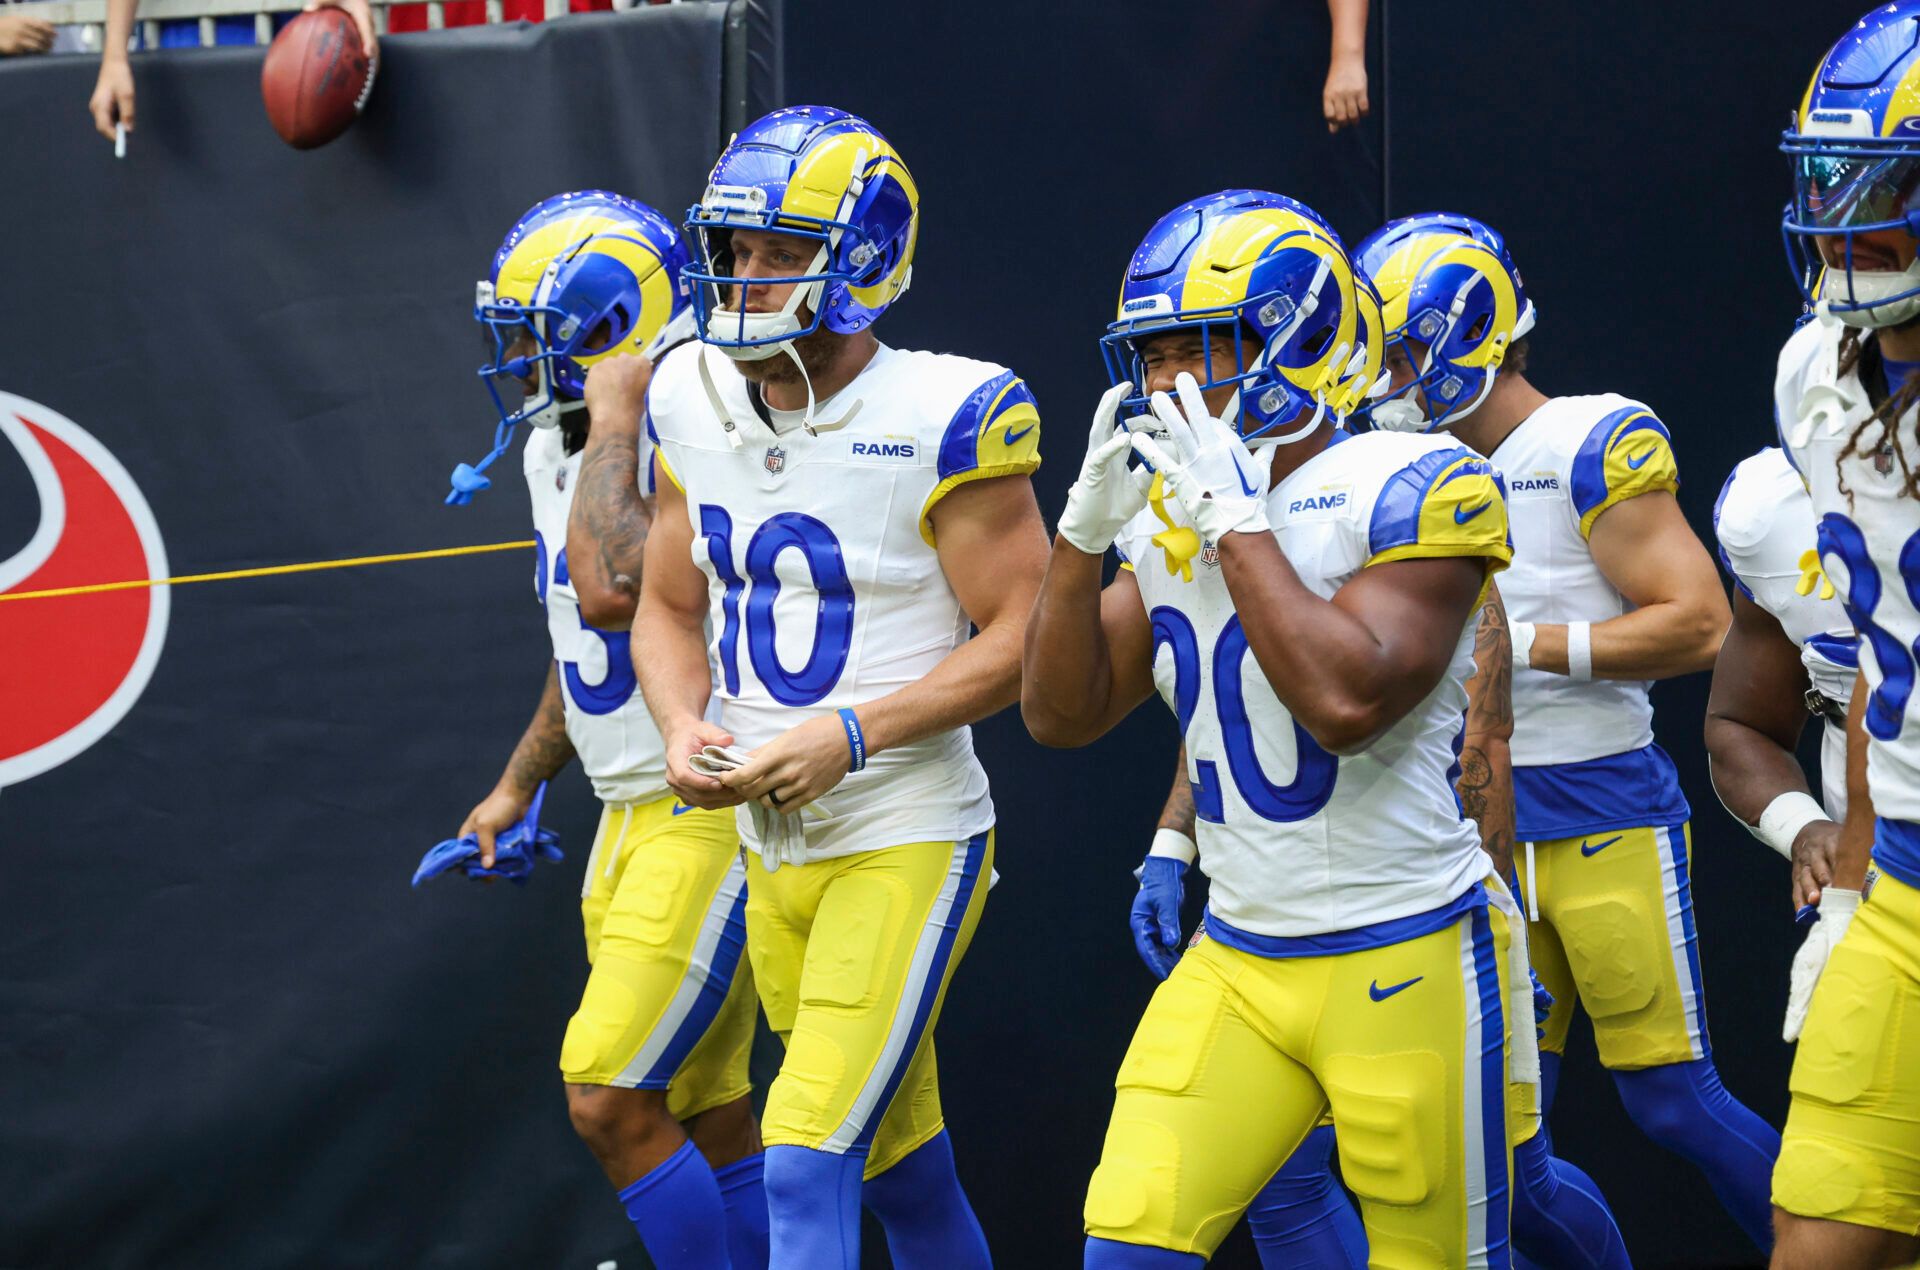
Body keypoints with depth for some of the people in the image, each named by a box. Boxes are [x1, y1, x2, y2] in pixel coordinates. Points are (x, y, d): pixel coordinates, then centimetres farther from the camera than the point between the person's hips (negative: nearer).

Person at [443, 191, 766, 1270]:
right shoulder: (563, 448, 10)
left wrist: (616, 419, -24)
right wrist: (518, 786, 30)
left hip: (713, 814, -9)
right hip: (632, 813, 9)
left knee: (612, 1100, -12)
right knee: (708, 1118, 13)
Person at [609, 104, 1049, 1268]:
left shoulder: (944, 419, -16)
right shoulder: (698, 408, 4)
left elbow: (1021, 638, -15)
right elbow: (669, 609, 14)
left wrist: (849, 734, -23)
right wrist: (684, 727, -7)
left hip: (905, 844, -7)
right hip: (772, 849, 7)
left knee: (808, 1163, -14)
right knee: (900, 1169, 19)